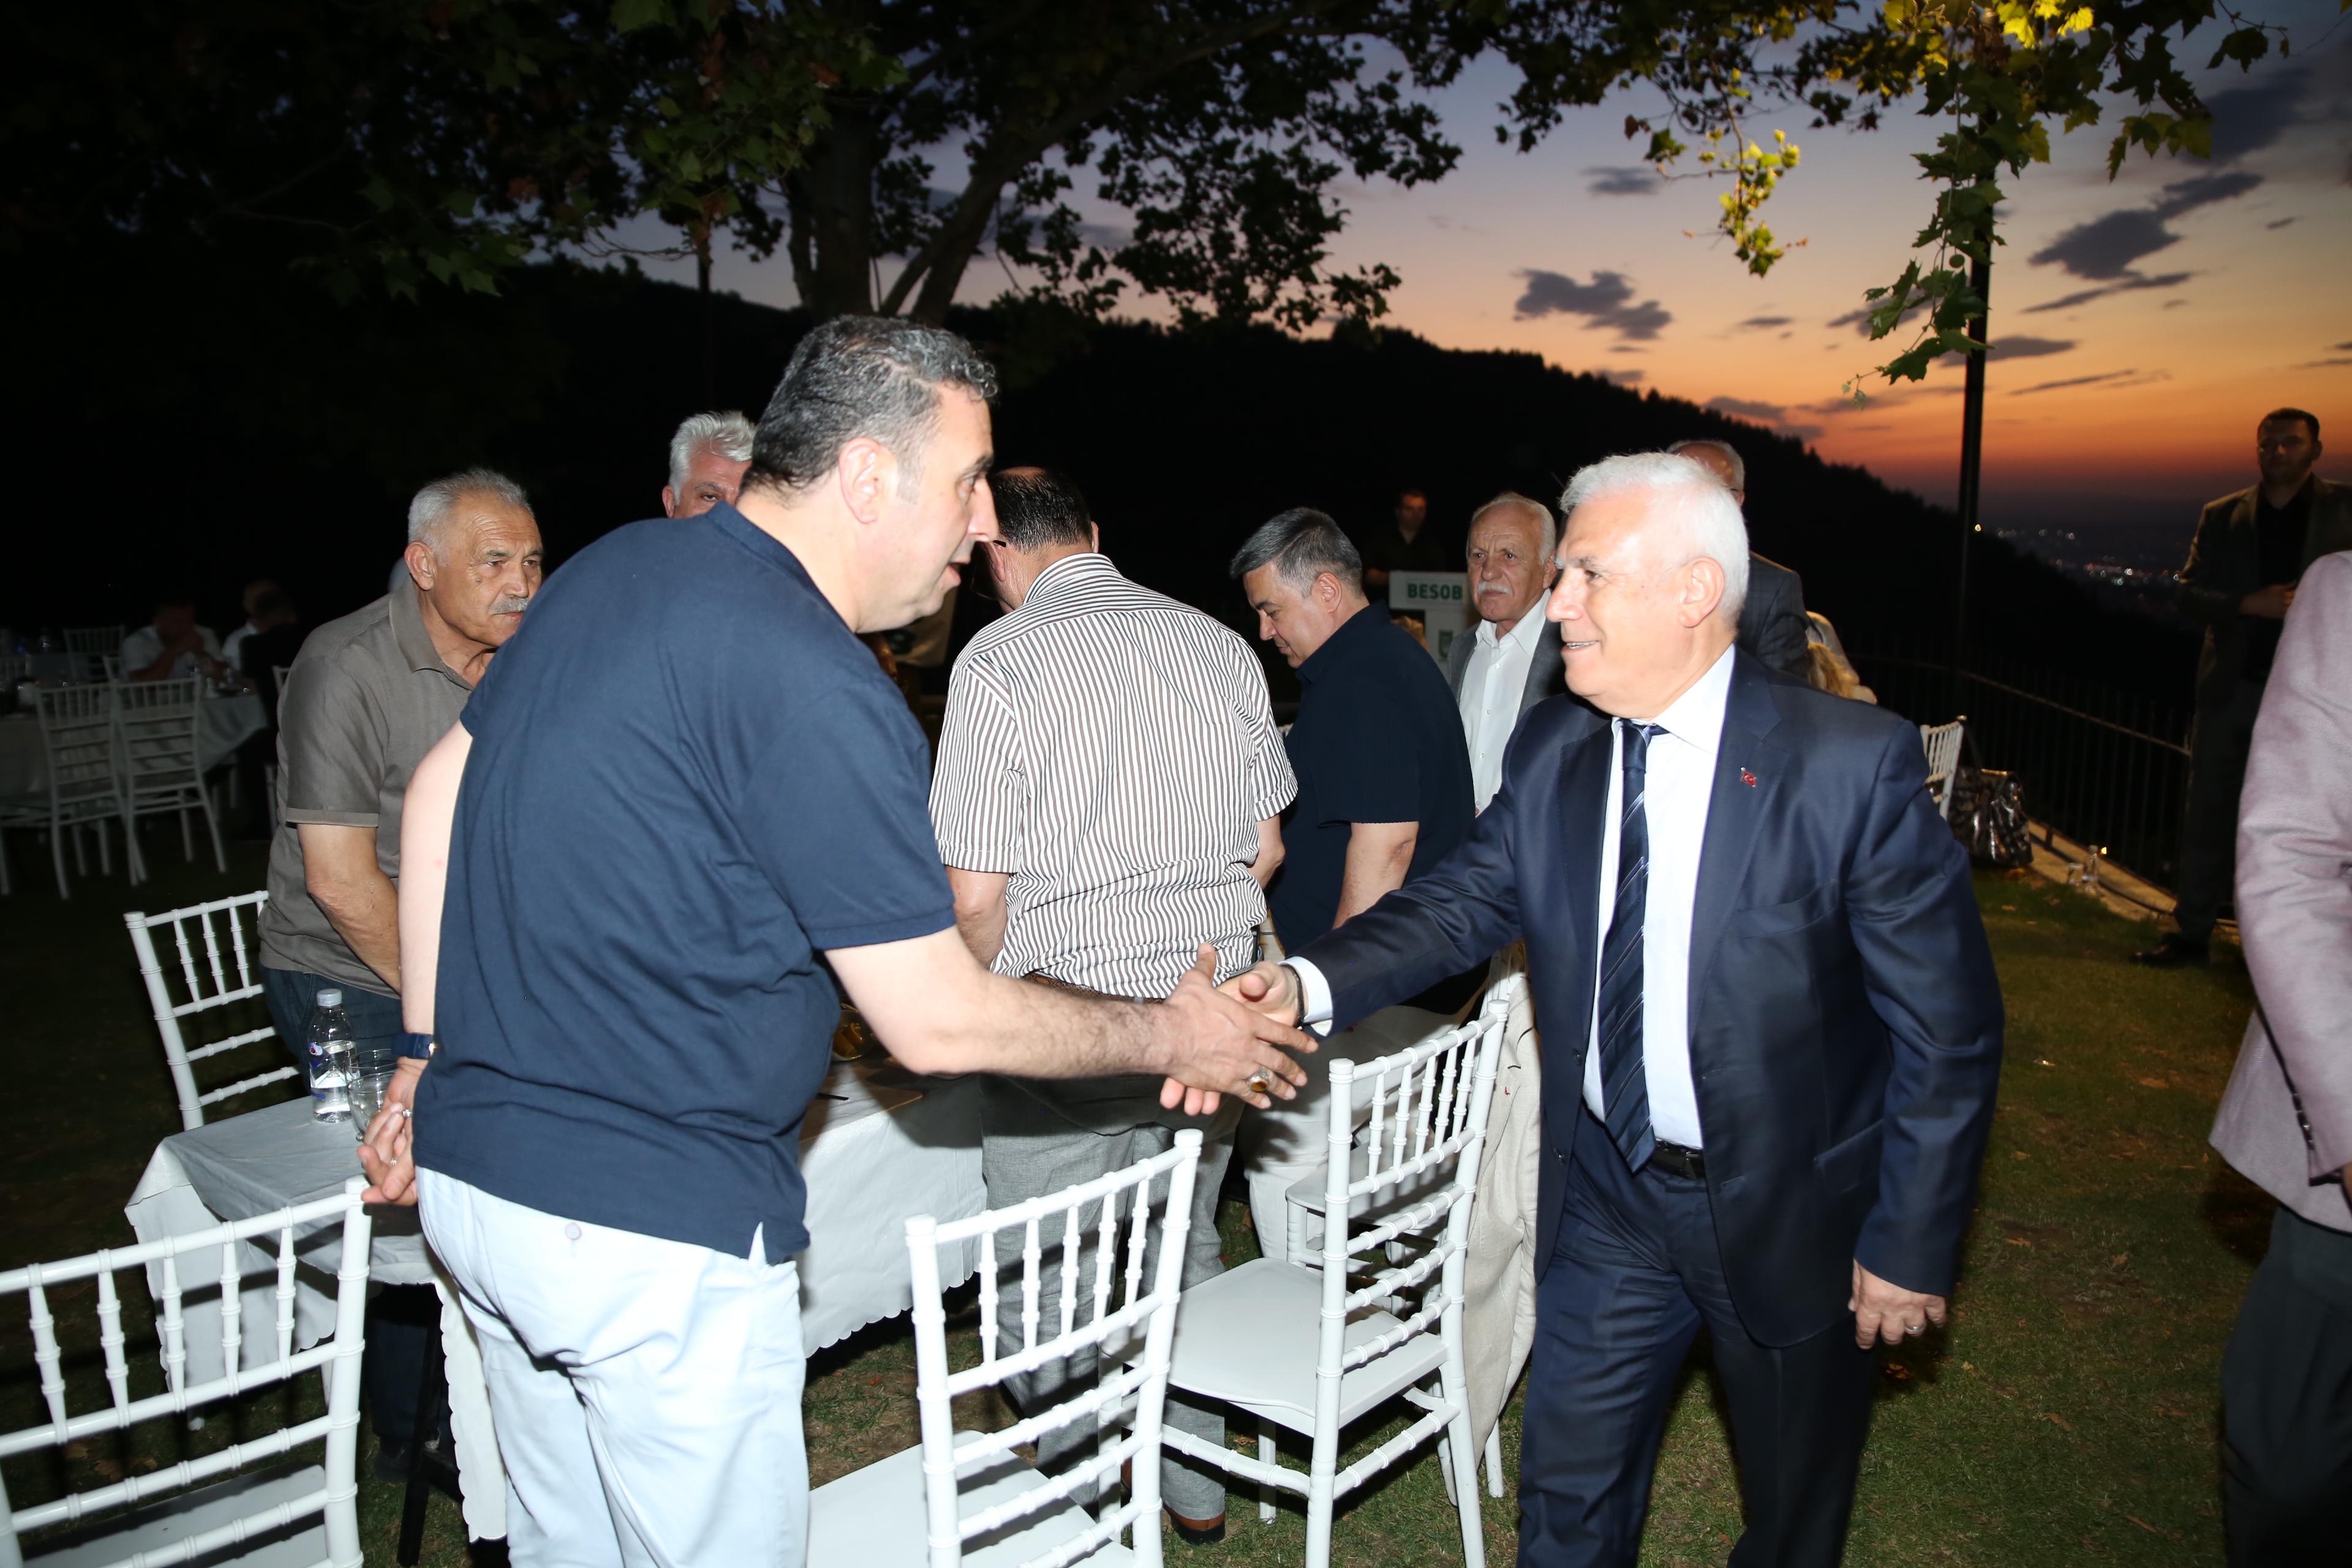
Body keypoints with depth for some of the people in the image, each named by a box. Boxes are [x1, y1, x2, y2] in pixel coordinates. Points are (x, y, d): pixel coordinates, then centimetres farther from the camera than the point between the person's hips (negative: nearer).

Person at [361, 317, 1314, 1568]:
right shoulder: (810, 682, -22)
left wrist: (433, 1056, 19)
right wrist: (1172, 1039, -4)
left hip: (473, 1171, 9)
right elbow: (938, 1022, -19)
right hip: (648, 1229, -9)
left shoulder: (618, 566, 5)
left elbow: (442, 789, 13)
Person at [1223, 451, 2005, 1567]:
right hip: (1610, 1194, 3)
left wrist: (1912, 1245, -12)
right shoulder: (1553, 753, -5)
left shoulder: (1851, 762, -20)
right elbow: (1462, 901, -7)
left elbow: (1947, 1026, -15)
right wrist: (1309, 984, -26)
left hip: (1788, 1210, -3)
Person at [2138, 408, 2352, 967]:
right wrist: (2249, 604, -14)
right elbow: (2190, 591, 2)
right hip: (2231, 690, 2)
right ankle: (2192, 931, 13)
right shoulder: (2222, 516, 9)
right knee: (2207, 816, 5)